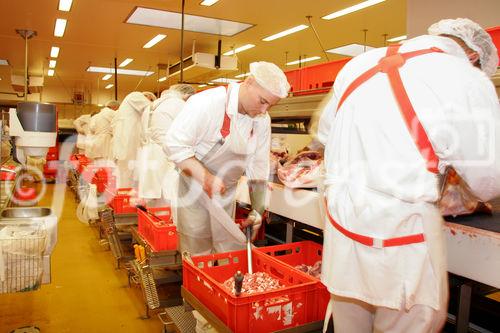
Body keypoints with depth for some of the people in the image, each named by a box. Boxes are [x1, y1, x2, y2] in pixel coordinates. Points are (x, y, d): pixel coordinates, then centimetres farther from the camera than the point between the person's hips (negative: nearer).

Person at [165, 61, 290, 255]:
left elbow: (258, 167, 2)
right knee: (198, 256, 5)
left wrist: (257, 210, -4)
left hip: (226, 198, 5)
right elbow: (175, 144, -23)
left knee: (233, 253, 12)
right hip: (195, 194, -5)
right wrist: (205, 178, -32)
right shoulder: (206, 103, -21)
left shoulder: (262, 120, -1)